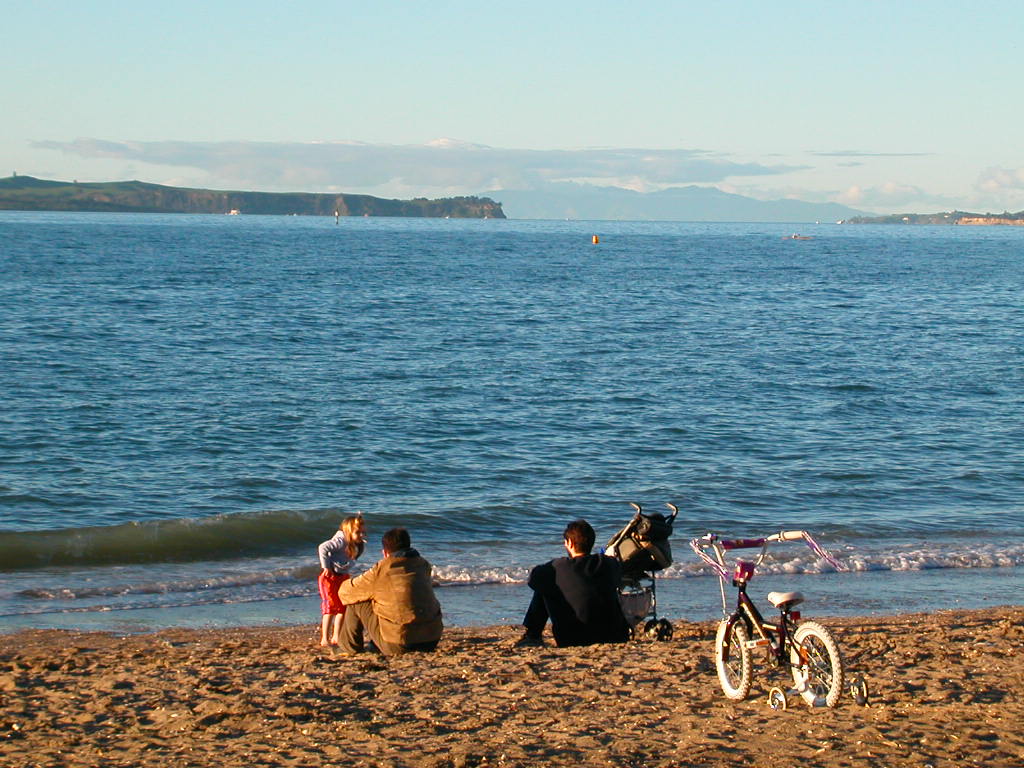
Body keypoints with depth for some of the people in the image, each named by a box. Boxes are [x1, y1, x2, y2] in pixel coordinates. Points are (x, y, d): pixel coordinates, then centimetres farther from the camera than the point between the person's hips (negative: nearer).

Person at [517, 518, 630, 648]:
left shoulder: (561, 566, -8)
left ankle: (532, 635, 22)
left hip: (574, 640, -3)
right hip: (614, 637, 3)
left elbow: (533, 579, 8)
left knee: (542, 588, 10)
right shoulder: (611, 563, 2)